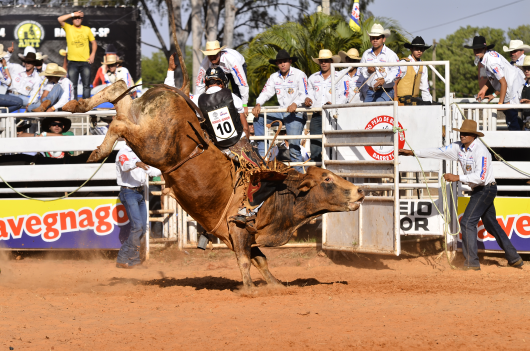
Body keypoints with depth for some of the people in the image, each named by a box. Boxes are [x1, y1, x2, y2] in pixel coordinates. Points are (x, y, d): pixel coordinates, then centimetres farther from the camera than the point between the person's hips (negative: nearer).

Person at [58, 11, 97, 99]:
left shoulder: (87, 29, 9)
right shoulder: (68, 28, 3)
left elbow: (94, 42, 17)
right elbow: (60, 19, -12)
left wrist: (93, 54, 3)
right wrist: (73, 14, -9)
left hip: (85, 61, 1)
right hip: (73, 61, -1)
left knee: (86, 84, -1)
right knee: (72, 85, -1)